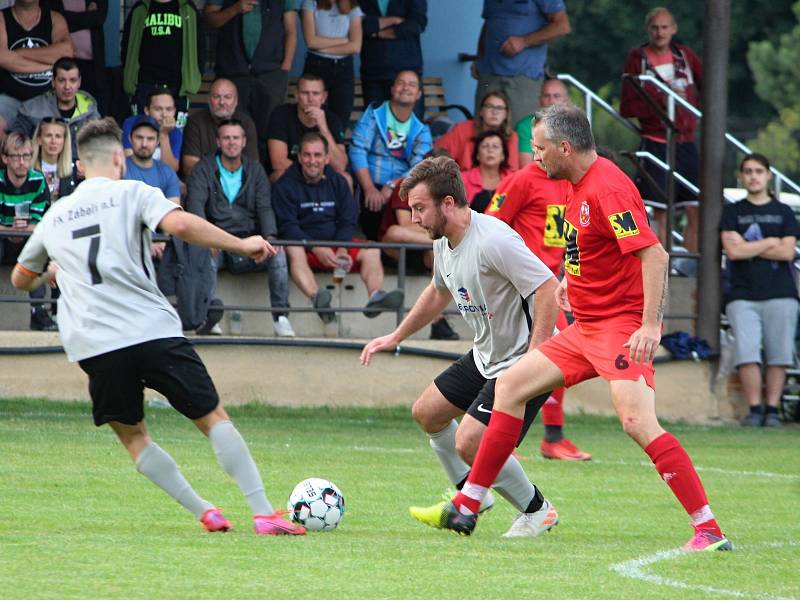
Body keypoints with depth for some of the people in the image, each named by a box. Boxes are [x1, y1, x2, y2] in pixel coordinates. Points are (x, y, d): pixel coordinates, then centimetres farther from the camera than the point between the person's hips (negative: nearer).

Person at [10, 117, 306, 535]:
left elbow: (20, 280, 34)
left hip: (94, 346, 3)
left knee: (132, 435, 19)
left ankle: (204, 513, 8)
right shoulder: (132, 194, 6)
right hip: (153, 329, -3)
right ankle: (264, 513, -6)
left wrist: (51, 273, 56)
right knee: (213, 418, 4)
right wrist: (240, 245, -5)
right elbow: (179, 224, -14)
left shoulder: (55, 217, 19)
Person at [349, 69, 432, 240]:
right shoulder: (374, 115, 6)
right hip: (372, 189, -2)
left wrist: (392, 187, -21)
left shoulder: (421, 130, 11)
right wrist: (369, 188, -17)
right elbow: (357, 150, -5)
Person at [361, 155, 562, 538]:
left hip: (522, 361, -10)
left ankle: (536, 513, 3)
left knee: (470, 444, -18)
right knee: (427, 413, 18)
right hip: (485, 357, 10)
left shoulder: (493, 241, -27)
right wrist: (395, 337, 28)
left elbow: (549, 288, -30)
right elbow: (439, 292, 25)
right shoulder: (443, 243, 4)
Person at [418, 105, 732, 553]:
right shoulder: (581, 184, 11)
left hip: (621, 326, -11)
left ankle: (709, 530, -22)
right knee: (510, 385, 10)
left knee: (638, 421, -24)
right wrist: (574, 280, 28)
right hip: (586, 327, 11)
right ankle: (467, 507, 16)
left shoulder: (608, 188, -19)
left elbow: (654, 255, -26)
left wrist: (650, 325, -31)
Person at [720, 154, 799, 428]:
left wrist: (749, 248, -2)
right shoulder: (732, 213, 13)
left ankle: (772, 409, 1)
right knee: (747, 353, -12)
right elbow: (732, 250, -2)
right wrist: (769, 243, 0)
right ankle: (754, 409, -9)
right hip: (743, 296, -1)